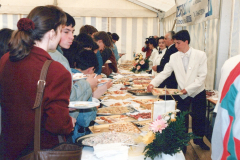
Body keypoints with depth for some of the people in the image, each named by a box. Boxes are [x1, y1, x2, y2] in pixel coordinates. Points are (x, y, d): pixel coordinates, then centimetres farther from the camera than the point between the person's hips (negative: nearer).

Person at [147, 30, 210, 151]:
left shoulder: (200, 55, -11)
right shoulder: (174, 57, -4)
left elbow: (202, 76, -13)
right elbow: (165, 73, -4)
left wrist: (188, 89, -20)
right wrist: (153, 83, -20)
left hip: (198, 92, -1)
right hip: (182, 94, 1)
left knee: (199, 118, 14)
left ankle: (198, 140, 37)